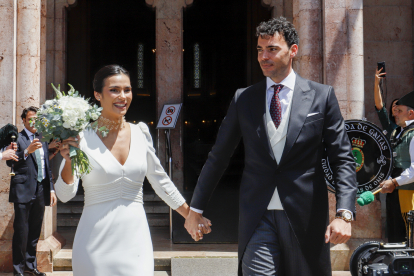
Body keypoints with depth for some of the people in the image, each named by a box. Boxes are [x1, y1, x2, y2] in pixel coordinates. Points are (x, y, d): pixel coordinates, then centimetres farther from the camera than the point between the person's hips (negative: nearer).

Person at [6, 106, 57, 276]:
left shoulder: (42, 140, 18)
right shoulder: (17, 138, -1)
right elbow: (10, 162, -14)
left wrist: (51, 189, 17)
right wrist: (27, 151, -29)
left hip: (41, 191, 6)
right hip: (24, 190, -6)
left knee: (35, 231, 11)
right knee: (21, 231, -5)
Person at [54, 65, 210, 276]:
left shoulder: (140, 134, 6)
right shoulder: (83, 137, -5)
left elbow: (160, 181, 17)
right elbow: (65, 194, -6)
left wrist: (190, 215, 19)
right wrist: (69, 160, -22)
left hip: (135, 238, 3)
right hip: (97, 241, -3)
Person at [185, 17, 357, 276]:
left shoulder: (322, 96, 2)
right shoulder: (243, 99, 7)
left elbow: (343, 159, -1)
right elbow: (218, 157, 13)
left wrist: (344, 214, -14)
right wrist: (196, 208, 16)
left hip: (306, 217, 0)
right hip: (257, 219, 1)